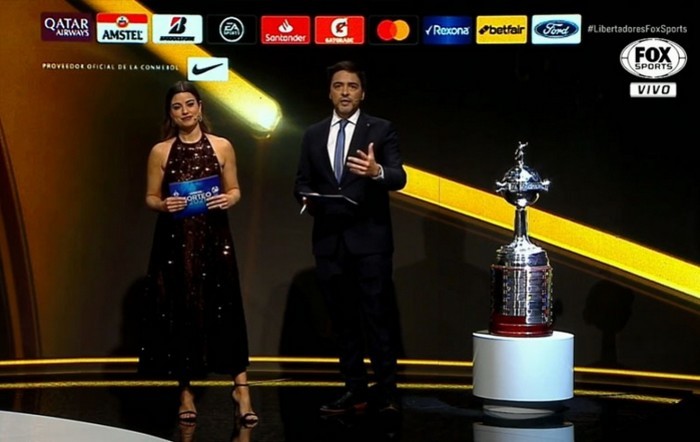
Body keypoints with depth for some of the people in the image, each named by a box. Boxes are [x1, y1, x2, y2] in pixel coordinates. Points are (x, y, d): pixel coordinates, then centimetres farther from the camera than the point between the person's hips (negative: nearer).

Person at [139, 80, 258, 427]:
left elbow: (235, 191, 8)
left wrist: (229, 199, -13)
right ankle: (185, 391, 14)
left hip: (213, 239, 0)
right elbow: (150, 198, 5)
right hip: (174, 241, 0)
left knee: (224, 310, -2)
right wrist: (164, 205, -15)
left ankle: (240, 388, 3)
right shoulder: (160, 151, 2)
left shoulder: (222, 147, 3)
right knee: (178, 312, 4)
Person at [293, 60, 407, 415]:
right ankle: (355, 390, 16)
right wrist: (306, 199, -8)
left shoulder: (381, 130, 0)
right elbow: (302, 182, 15)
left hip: (369, 238, -4)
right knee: (342, 319, 9)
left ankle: (386, 392, 1)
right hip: (328, 240, 4)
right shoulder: (313, 135, 12)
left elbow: (399, 178, -12)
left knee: (379, 316, -4)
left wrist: (377, 171, -34)